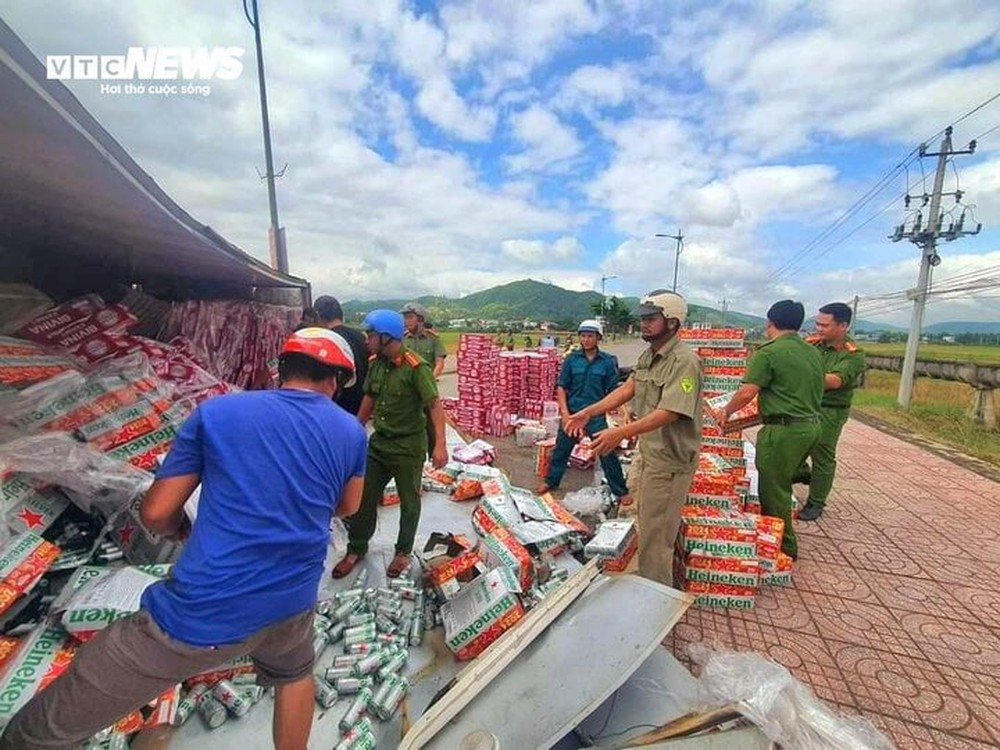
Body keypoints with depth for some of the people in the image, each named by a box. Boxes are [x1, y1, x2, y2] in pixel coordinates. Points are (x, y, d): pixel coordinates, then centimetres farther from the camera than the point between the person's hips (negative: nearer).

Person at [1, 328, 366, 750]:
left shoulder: (216, 412, -5)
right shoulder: (350, 432, 0)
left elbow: (155, 514, 0)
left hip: (203, 611, -2)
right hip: (290, 601, 3)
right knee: (295, 673, 36)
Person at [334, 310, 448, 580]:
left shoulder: (416, 367, -21)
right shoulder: (376, 363, 1)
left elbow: (435, 406, -23)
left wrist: (440, 445, -32)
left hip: (408, 446, -6)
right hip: (379, 442, 6)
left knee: (409, 502, 12)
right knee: (364, 496, 14)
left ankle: (403, 552, 34)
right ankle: (356, 549, 35)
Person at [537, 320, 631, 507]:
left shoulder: (608, 362, -4)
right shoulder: (571, 359, -2)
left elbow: (613, 391, -1)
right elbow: (561, 387, -1)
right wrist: (565, 413, -10)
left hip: (596, 415, -1)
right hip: (572, 413, 2)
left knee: (608, 454, 3)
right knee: (561, 449, 15)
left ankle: (621, 492, 21)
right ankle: (551, 481, 36)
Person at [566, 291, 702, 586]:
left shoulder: (684, 361, -21)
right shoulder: (648, 356, 8)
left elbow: (670, 412, -30)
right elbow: (627, 388, 6)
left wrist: (621, 433, -39)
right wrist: (588, 412, -3)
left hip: (669, 460, -9)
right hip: (647, 453, 9)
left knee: (655, 537, 5)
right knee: (646, 525, 24)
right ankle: (647, 584, 44)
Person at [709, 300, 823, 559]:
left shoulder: (769, 353, -14)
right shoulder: (813, 353, 10)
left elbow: (747, 393, -17)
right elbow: (814, 391, 20)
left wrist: (725, 412, 1)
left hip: (784, 430, -9)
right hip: (811, 425, 9)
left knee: (773, 488, 6)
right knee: (781, 484, 21)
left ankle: (785, 546, 20)